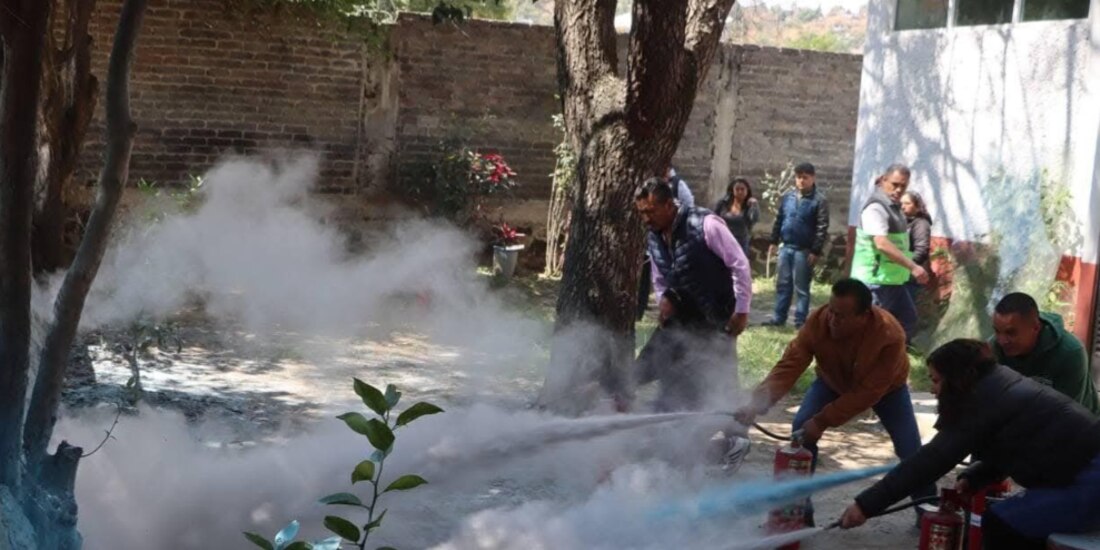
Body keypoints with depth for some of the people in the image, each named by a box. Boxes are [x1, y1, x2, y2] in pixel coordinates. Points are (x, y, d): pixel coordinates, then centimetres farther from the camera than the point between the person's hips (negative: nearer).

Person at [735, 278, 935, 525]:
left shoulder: (890, 336, -42)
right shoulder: (818, 321, -35)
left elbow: (868, 392, -37)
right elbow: (790, 364, -40)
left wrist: (823, 421, -39)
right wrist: (759, 401, -55)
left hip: (886, 388, -2)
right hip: (833, 381, 2)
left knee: (910, 449, -7)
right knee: (802, 429, -18)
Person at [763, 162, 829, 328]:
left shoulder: (819, 200, -9)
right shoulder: (788, 196, 8)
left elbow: (822, 228, -12)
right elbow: (778, 220, 15)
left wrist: (816, 251, -16)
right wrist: (774, 241, 12)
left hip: (804, 250, -5)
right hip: (786, 247, 5)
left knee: (801, 287, 1)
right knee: (782, 284, 10)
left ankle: (800, 322, 7)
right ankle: (778, 318, 18)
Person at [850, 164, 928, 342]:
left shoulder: (894, 206, 13)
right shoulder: (876, 208, -18)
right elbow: (882, 244, -30)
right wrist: (913, 266, -32)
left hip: (893, 280, 10)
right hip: (875, 280, -10)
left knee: (908, 318, 16)